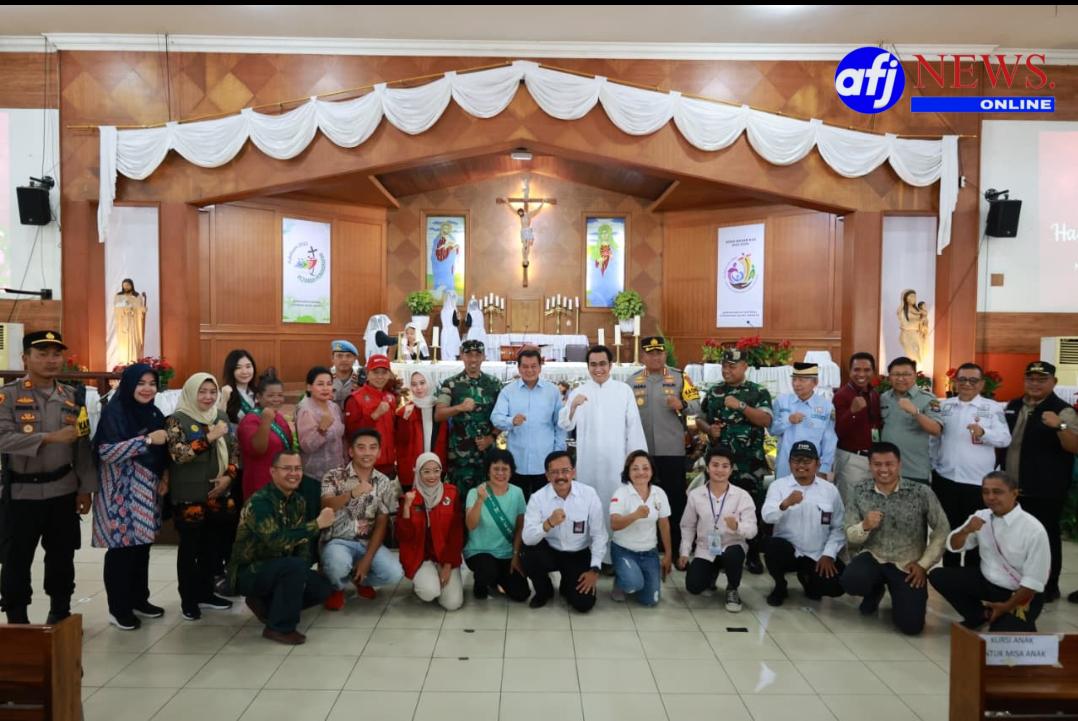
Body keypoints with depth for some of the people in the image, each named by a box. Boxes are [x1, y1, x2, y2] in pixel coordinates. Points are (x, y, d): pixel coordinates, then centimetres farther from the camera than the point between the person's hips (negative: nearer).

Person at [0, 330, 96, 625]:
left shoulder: (72, 396, 6)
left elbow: (83, 446, 7)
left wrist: (85, 488, 3)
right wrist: (51, 437, -26)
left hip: (63, 491, 3)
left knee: (62, 557, 13)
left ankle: (60, 614, 29)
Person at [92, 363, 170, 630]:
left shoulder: (154, 413, 9)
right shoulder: (114, 412, -11)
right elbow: (106, 451, -21)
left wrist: (164, 476, 4)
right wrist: (147, 439, -24)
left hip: (146, 491, 7)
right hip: (120, 492, -6)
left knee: (142, 546, 12)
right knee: (121, 548, -2)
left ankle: (139, 598, 25)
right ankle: (118, 608, 10)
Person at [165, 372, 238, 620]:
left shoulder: (221, 416, 9)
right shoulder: (178, 420, -8)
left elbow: (234, 450, 11)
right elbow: (177, 454, -21)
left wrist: (228, 475, -4)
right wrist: (209, 437, -24)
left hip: (219, 494, 5)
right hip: (189, 497, -5)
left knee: (213, 545, 13)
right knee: (190, 547, 4)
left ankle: (205, 592, 27)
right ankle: (188, 599, 17)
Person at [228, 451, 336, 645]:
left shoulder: (299, 502, 3)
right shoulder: (259, 501, -23)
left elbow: (302, 541, 1)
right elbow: (276, 540, -37)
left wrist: (300, 575, -15)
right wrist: (317, 524, -32)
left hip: (278, 570, 8)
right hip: (247, 572, -8)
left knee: (322, 587, -3)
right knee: (295, 566, -32)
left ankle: (265, 604, 13)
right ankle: (280, 627, -14)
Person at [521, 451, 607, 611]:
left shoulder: (589, 494, -14)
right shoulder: (538, 498, -15)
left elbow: (599, 535, -9)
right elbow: (527, 538, -24)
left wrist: (594, 569, -14)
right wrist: (549, 523, -41)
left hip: (579, 555, 0)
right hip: (550, 551, 0)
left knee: (584, 603, -15)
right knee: (530, 556, -32)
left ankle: (567, 586, 24)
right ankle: (544, 591, 3)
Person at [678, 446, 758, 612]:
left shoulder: (743, 496, -13)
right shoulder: (695, 495, -6)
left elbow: (752, 530, -18)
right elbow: (687, 526, 6)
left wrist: (737, 526, -39)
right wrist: (684, 552, 2)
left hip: (732, 546, -2)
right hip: (705, 549, 2)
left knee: (733, 555, -36)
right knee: (694, 587, -11)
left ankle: (732, 590, -2)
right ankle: (713, 572, 27)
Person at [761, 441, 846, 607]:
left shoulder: (830, 490, 1)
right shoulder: (778, 485, -5)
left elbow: (838, 527, 4)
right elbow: (767, 516, -20)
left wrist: (829, 554, -7)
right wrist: (785, 504, -40)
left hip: (818, 555, 1)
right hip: (787, 551, -1)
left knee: (835, 586, -20)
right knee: (773, 546, -33)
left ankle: (807, 578, 18)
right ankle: (780, 587, 0)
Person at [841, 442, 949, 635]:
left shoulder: (922, 492, -11)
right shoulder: (860, 492, -4)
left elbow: (942, 530, -2)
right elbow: (850, 536, -1)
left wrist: (924, 564, -6)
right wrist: (865, 526, -24)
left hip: (908, 565, -1)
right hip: (873, 557, 1)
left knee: (911, 626, -12)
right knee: (850, 582, -30)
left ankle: (898, 595, 27)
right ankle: (875, 591, 10)